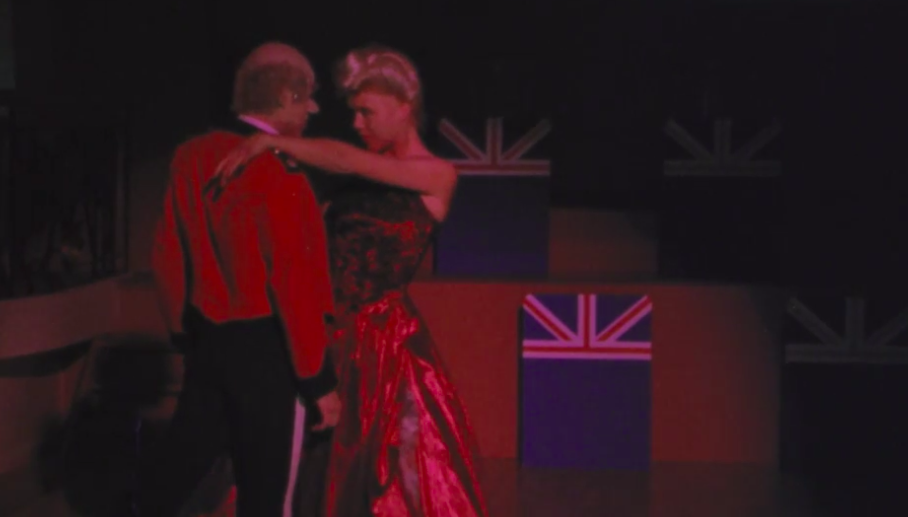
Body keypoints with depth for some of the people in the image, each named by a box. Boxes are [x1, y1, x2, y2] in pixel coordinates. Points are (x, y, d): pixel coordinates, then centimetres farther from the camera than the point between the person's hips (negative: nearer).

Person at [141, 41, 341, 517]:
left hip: (207, 337, 7)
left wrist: (183, 329, 22)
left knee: (183, 459, 19)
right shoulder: (279, 171, -18)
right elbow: (294, 283, -19)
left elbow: (168, 254, 9)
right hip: (266, 346, -6)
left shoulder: (191, 156, 2)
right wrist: (318, 379, -12)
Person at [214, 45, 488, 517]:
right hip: (334, 333, 5)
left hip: (383, 336, -5)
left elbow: (348, 160, -18)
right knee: (341, 468, 7)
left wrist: (267, 142, -23)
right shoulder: (366, 172, 12)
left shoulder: (438, 174, -4)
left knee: (402, 470, 0)